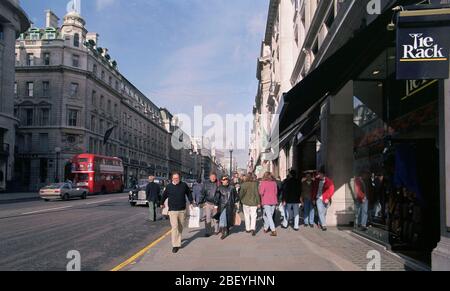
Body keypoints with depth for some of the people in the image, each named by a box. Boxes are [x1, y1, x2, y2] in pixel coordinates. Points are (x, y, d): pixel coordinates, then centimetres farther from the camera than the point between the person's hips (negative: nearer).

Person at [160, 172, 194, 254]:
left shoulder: (184, 185, 0)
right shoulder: (169, 186, -2)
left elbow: (189, 193, 15)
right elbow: (164, 195, 14)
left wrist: (191, 202, 14)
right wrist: (162, 203, 27)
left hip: (182, 210, 2)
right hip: (172, 210, -2)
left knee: (180, 227, 13)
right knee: (174, 227, -10)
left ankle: (178, 240, 33)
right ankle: (175, 245, -7)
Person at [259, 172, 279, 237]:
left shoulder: (263, 183, -8)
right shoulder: (274, 183, 5)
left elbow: (261, 192, -11)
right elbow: (276, 192, 11)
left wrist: (260, 186, 4)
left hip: (266, 202, -5)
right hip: (273, 201, 5)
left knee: (269, 216, -5)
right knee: (270, 216, 17)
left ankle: (273, 230, -13)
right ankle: (266, 228, 25)